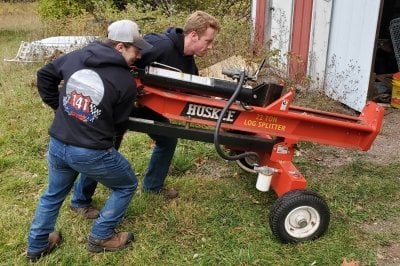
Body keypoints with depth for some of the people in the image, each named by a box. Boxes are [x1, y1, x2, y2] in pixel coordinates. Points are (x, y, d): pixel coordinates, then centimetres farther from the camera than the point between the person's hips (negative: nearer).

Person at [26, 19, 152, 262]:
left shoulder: (76, 57, 2)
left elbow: (44, 75, 16)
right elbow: (119, 124, -2)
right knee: (126, 186, 20)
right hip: (92, 153, -6)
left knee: (54, 194, 30)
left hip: (57, 145, 6)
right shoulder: (126, 82, -13)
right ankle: (100, 238, 26)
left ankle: (37, 245, 44)